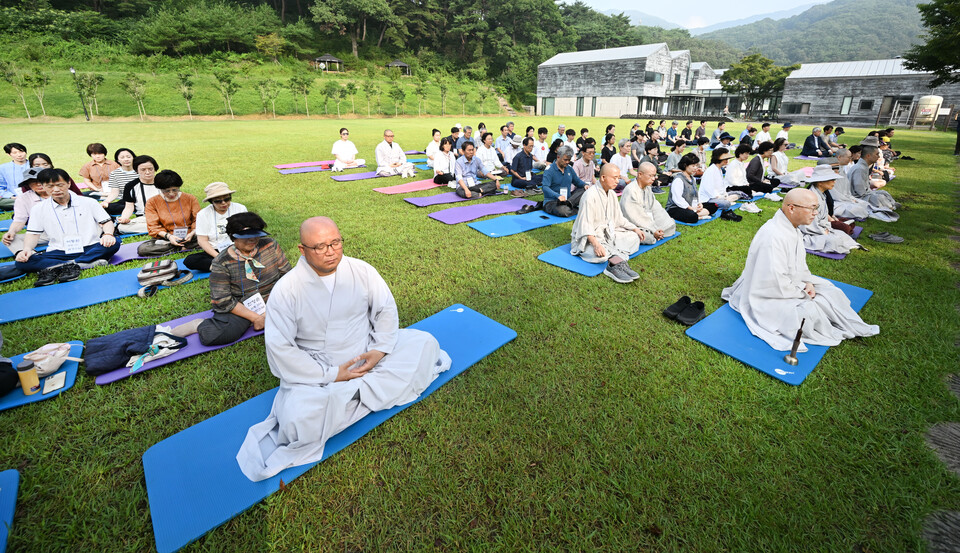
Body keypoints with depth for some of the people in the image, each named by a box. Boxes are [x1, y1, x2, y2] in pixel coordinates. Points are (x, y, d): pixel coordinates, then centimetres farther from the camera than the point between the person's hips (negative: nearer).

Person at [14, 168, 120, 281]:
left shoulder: (88, 202, 9)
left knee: (114, 244, -33)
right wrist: (27, 249, -8)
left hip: (89, 249, -1)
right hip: (59, 253, 2)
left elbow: (107, 222, 5)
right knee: (23, 262, -25)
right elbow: (33, 233, 13)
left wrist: (108, 234, -18)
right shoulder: (38, 209, 14)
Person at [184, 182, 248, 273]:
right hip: (214, 251, 1)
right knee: (189, 261, -27)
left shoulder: (240, 208, 4)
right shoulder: (203, 214, 2)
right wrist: (218, 256, -18)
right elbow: (202, 240, -2)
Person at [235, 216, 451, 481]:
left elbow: (386, 309, 3)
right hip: (316, 372, -3)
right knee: (299, 419, -32)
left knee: (424, 342, -7)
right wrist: (330, 374, -19)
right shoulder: (286, 289, -15)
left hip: (367, 355, 4)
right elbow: (279, 347, -16)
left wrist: (381, 349, -12)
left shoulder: (361, 270, -8)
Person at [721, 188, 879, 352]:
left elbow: (800, 263, 16)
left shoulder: (791, 228, 2)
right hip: (768, 296, -11)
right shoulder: (773, 236, -31)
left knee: (828, 289, 6)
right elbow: (775, 283, -30)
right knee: (808, 311, -24)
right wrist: (802, 291, -15)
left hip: (788, 284, 11)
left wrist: (807, 282, -1)